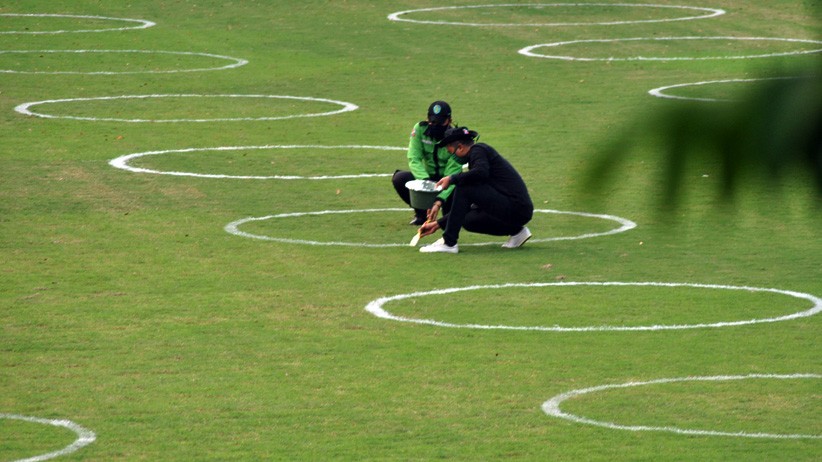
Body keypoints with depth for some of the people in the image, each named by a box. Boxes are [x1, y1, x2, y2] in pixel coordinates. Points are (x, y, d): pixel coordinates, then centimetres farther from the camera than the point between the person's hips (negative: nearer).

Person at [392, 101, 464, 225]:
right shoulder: (420, 129, -12)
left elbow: (451, 173, -27)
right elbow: (414, 160, -18)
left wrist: (440, 199, -42)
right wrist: (425, 181, -39)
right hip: (428, 176, 2)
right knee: (399, 178, -26)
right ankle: (421, 213, -3)